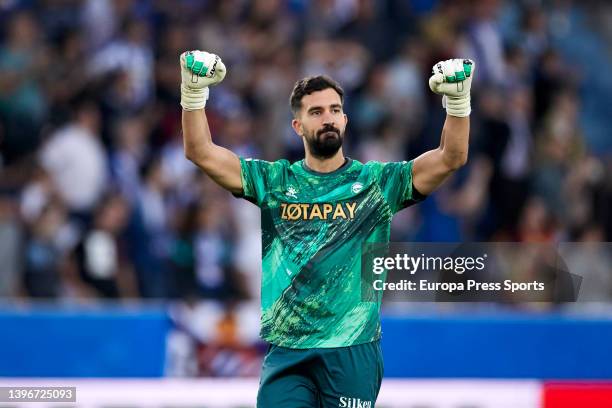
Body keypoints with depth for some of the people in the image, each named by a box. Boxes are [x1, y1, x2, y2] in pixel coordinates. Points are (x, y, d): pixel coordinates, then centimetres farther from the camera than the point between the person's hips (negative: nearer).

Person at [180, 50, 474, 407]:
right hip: (286, 350, 1)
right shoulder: (274, 181, 8)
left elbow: (451, 159, -4)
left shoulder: (378, 182, 5)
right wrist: (194, 92, -10)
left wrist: (458, 101, -17)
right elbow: (201, 152, 2)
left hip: (353, 350, -1)